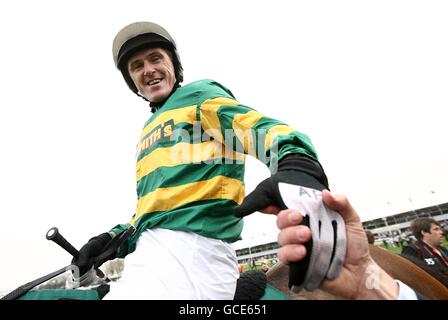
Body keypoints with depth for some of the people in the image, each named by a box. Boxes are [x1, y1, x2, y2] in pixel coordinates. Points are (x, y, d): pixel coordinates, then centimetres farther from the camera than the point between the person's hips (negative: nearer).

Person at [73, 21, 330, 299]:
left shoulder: (199, 96, 3)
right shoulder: (149, 130, 26)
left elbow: (261, 128, -14)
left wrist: (297, 163, -35)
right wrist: (116, 238, 15)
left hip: (190, 245, -8)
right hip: (150, 248, 8)